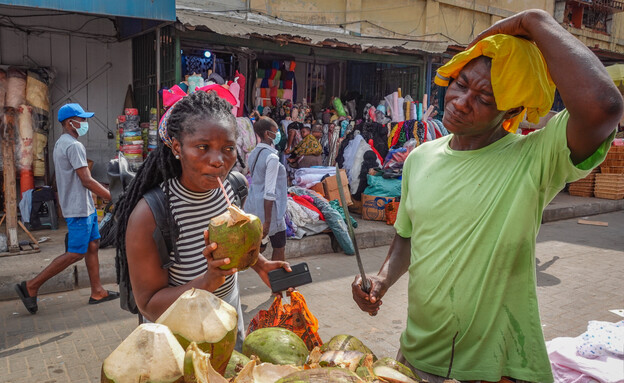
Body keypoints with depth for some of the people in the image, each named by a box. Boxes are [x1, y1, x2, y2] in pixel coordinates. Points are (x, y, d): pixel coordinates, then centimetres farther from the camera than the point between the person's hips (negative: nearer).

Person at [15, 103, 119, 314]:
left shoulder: (61, 143, 15)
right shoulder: (74, 146, -17)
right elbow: (87, 181, -22)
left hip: (83, 207, 10)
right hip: (79, 209, -10)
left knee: (92, 246, 11)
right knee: (75, 253, -4)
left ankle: (97, 292, 16)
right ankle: (31, 287, 5)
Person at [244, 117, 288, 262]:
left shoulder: (254, 153, 8)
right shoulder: (272, 158, -18)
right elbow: (269, 192, -21)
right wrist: (267, 221, -20)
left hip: (253, 205, 8)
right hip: (268, 208, -8)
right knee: (279, 248, 9)